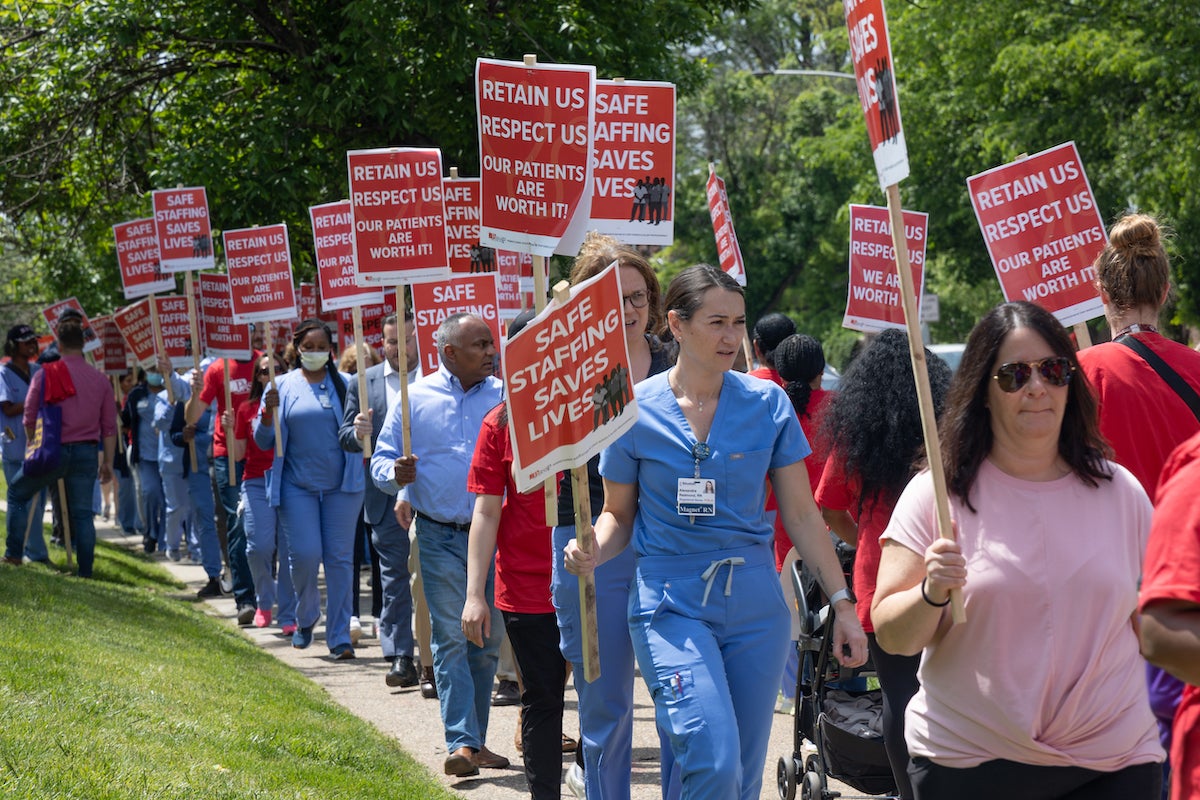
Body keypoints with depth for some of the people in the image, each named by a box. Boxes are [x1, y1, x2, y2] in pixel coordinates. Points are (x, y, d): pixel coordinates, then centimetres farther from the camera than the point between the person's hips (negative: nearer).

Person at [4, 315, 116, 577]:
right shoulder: (100, 378, 3)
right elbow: (109, 426, 5)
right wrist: (108, 462, 11)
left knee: (17, 493, 16)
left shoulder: (45, 375, -6)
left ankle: (14, 552, 11)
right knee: (82, 513, 8)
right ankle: (85, 571, 5)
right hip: (86, 454, 3)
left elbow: (29, 418, -2)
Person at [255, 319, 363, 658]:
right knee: (305, 554, -7)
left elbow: (358, 429, 5)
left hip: (341, 484, 0)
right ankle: (305, 617, 20)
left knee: (340, 558, 1)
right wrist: (268, 412, -16)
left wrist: (361, 431, -18)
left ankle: (339, 635, 8)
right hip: (298, 486, 0)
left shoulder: (345, 384, 4)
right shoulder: (283, 387, 4)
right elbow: (264, 441, 3)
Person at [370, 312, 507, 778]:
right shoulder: (414, 398, 3)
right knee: (451, 638, -7)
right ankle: (461, 742, -10)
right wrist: (397, 475, -15)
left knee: (488, 639, 7)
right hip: (440, 537, -2)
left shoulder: (505, 397, 5)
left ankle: (474, 740, 18)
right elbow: (381, 459, 7)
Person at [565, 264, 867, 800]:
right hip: (672, 602, -3)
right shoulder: (634, 410, -3)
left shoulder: (768, 404, 2)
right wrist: (593, 550, -14)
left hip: (756, 601, 3)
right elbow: (619, 514, 8)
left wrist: (842, 603, 2)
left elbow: (802, 515, 6)